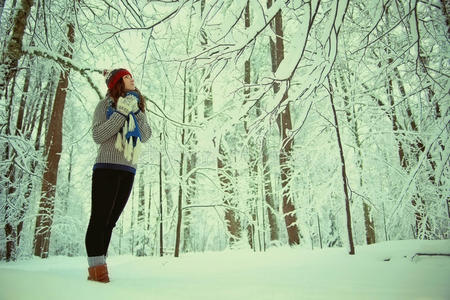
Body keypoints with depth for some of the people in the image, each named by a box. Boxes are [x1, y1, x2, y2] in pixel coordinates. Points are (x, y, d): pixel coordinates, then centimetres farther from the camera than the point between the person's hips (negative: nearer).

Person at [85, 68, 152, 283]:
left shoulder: (137, 106, 19)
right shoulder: (105, 104, 4)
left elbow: (146, 136, 6)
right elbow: (98, 136, -9)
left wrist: (136, 112, -6)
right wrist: (121, 112, -14)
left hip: (128, 170, 5)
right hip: (107, 167, -5)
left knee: (110, 221, 6)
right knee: (99, 218, -7)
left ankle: (99, 265, 11)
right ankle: (95, 268, -3)